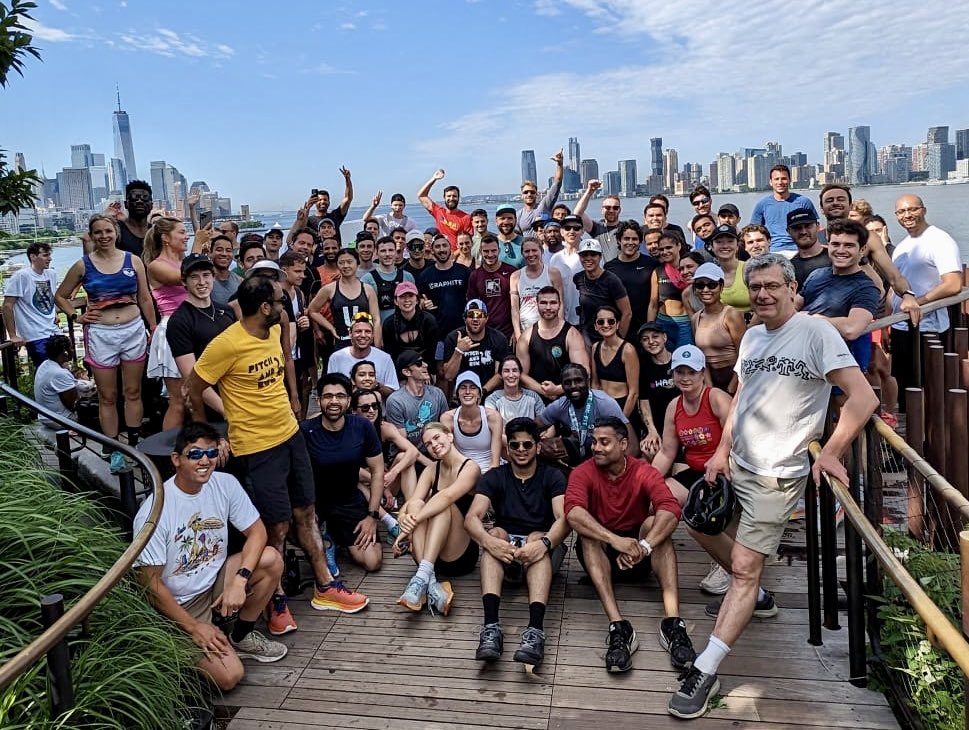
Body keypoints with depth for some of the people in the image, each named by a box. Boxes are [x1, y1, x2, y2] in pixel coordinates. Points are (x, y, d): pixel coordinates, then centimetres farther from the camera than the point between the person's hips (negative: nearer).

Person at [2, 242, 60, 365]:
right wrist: (13, 335, -12)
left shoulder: (51, 274, 8)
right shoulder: (20, 276, -12)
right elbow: (7, 306, -12)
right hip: (36, 337, -7)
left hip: (54, 332, 7)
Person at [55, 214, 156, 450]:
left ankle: (134, 444, 18)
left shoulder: (133, 260, 2)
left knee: (133, 392, 8)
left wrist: (154, 330, 5)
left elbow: (145, 299, 7)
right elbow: (60, 296, 14)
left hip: (133, 330, 1)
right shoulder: (83, 265, 2)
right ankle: (111, 449, 14)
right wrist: (76, 316, 0)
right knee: (107, 397, 6)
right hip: (101, 334, 0)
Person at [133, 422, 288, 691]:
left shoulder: (225, 484, -9)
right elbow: (150, 583, -18)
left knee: (271, 560, -21)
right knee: (229, 676, -19)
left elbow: (256, 532, -5)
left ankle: (241, 637, 3)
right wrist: (194, 627, -16)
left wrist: (239, 580, -21)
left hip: (216, 581, 6)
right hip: (178, 603, -5)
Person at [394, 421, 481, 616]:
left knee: (444, 505, -26)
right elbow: (411, 501, -9)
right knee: (415, 504, -22)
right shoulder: (431, 470, 9)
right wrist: (404, 518, -30)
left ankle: (423, 576, -41)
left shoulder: (470, 468, -7)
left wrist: (414, 520, -36)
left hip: (461, 555, -4)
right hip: (428, 554, 4)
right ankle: (431, 585, -38)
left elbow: (447, 496, -26)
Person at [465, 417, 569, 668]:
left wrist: (544, 543, -37)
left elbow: (564, 519, -15)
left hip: (542, 552, -1)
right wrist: (489, 540, -33)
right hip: (504, 552, 1)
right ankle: (491, 626, -45)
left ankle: (535, 629, -50)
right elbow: (472, 518, -10)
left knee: (537, 538, -32)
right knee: (496, 533, -29)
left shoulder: (552, 477, 2)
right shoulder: (494, 477, 6)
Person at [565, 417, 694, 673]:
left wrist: (644, 546, -44)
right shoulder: (583, 473, -10)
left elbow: (671, 510, -27)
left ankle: (672, 622, -40)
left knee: (654, 522, -27)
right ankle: (618, 627, -44)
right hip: (601, 553, 0)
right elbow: (573, 513, -30)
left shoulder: (644, 473, -9)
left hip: (637, 557, 0)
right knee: (588, 534, -31)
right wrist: (616, 540, -44)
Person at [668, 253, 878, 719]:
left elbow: (863, 397, -18)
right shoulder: (752, 336, 8)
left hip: (776, 474, -8)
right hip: (735, 463, 8)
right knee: (700, 525, 20)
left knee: (745, 568, -9)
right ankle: (754, 596, 41)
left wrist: (830, 453, -22)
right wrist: (722, 450, 7)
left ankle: (706, 673, -3)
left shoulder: (816, 332, -14)